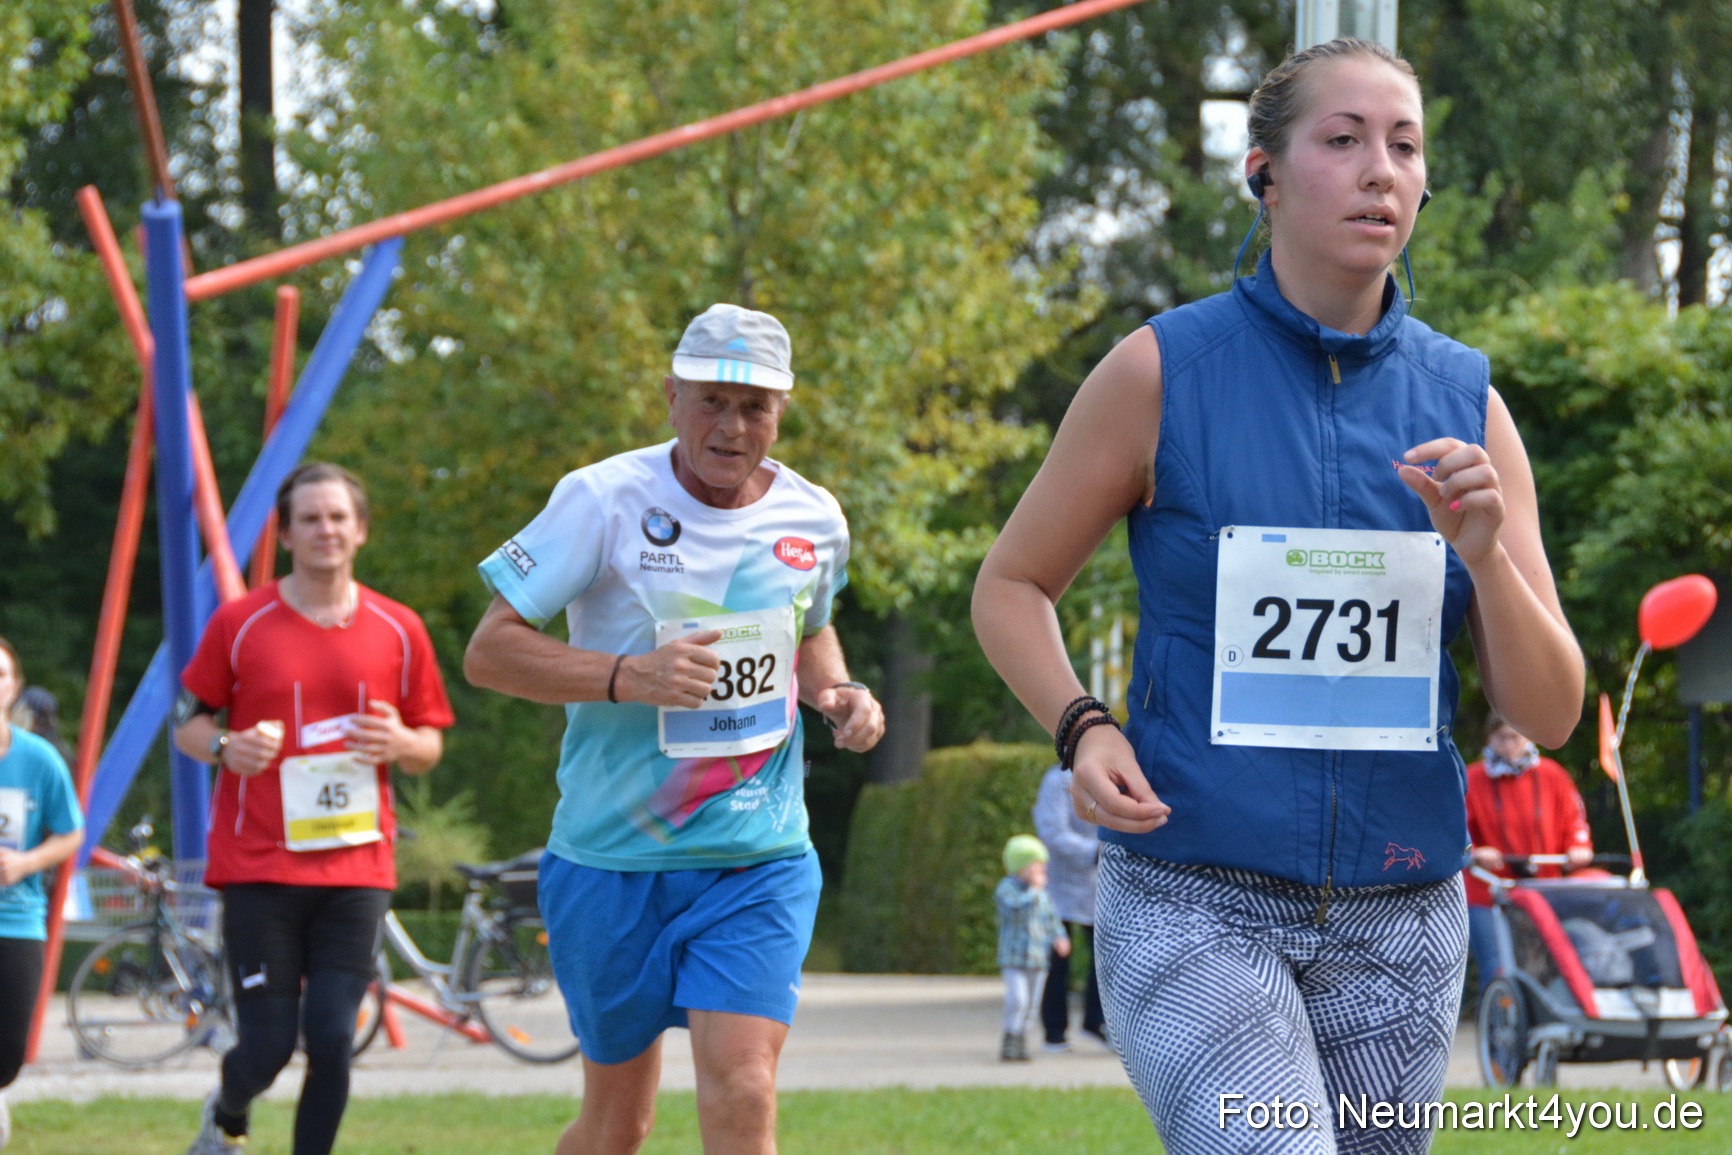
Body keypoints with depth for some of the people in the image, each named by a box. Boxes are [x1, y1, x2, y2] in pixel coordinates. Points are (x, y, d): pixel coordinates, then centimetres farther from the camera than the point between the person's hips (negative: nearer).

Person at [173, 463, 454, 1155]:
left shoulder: (398, 632, 7)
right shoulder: (240, 624, 1)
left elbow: (431, 747, 14)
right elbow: (186, 722, 8)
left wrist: (400, 745, -10)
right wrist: (227, 747, -14)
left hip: (355, 869, 2)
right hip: (259, 866, -1)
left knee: (332, 1040, -9)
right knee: (267, 1047, -3)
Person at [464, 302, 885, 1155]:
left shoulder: (813, 520, 3)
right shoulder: (604, 501, -10)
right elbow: (488, 652, -11)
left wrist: (836, 693, 2)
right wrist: (627, 677, -26)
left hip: (759, 860, 2)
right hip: (613, 854, -2)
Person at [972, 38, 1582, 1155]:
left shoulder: (1466, 401, 6)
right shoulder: (1161, 373, -2)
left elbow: (1550, 715, 5)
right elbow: (1011, 586, 9)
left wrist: (1484, 555, -12)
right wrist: (1082, 727, -9)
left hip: (1400, 925, 4)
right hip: (1194, 909, -4)